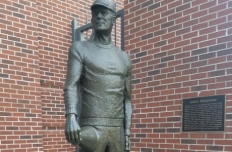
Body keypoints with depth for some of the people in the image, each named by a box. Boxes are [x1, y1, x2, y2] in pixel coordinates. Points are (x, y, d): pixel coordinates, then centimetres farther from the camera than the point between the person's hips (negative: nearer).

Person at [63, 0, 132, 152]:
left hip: (118, 129, 4)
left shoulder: (124, 58, 15)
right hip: (92, 127, -4)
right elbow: (71, 86, -9)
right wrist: (71, 117, -26)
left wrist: (127, 133, 9)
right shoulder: (80, 49, 4)